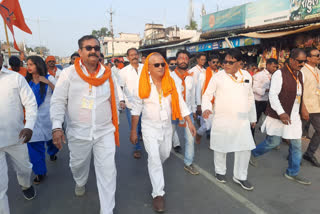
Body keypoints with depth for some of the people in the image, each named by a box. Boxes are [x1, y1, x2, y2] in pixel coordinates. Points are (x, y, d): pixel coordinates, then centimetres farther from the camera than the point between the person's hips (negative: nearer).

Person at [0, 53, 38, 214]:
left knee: (24, 168, 24)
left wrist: (29, 126, -18)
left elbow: (31, 103, -4)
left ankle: (26, 186, 55)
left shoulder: (16, 78, -3)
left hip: (17, 137, 1)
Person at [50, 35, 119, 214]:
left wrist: (116, 124, 14)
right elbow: (58, 101, -6)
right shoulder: (69, 73, -6)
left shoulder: (107, 74, 1)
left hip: (105, 131, 1)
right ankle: (80, 183, 57)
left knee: (108, 171, -1)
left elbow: (115, 101, 10)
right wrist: (57, 127, -18)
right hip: (78, 132, 0)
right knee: (78, 164, 22)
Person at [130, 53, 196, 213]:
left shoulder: (170, 83, -5)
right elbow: (137, 108, -6)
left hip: (167, 126, 4)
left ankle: (153, 169, 53)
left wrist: (189, 122, -6)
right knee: (154, 159, -6)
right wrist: (133, 131, -3)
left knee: (165, 154, 19)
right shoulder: (143, 85, -12)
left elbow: (180, 103, -2)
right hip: (150, 127, -4)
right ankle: (158, 194, 9)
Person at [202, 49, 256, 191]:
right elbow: (207, 95, -1)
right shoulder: (218, 77, -7)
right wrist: (206, 108, -21)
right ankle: (220, 171, 34)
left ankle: (240, 177, 26)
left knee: (245, 148, 6)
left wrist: (252, 117, 18)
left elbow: (250, 98, 15)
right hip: (222, 119, -3)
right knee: (221, 147, 10)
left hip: (242, 120, 4)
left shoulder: (247, 76, 6)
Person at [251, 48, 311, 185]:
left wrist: (302, 108, 11)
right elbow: (273, 95, -20)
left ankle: (292, 173, 24)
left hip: (294, 117, 8)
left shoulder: (299, 74, 11)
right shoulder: (279, 74, -14)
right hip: (279, 116, -7)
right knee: (273, 142, 1)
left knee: (296, 144, 9)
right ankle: (254, 153, 29)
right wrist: (281, 113, -27)